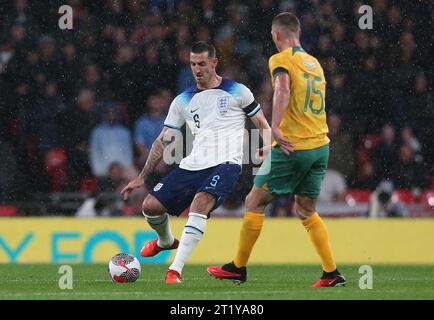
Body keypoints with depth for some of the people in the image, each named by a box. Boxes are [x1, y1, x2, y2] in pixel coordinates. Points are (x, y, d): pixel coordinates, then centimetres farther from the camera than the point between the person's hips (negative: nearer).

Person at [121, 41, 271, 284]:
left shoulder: (237, 92, 5)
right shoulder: (183, 101, 15)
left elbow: (263, 126, 9)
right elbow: (163, 141, 16)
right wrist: (142, 178, 11)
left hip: (226, 164, -5)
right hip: (193, 165, 5)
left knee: (200, 202, -32)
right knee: (151, 205, -3)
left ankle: (176, 269, -35)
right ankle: (166, 241, 33)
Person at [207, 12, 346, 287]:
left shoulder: (281, 60, -6)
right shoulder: (314, 62, 17)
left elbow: (283, 90, -26)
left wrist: (275, 127, -34)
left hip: (293, 148, -7)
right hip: (321, 145, 7)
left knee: (255, 203, 5)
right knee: (307, 211, 15)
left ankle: (238, 268, 10)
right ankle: (332, 273, 7)